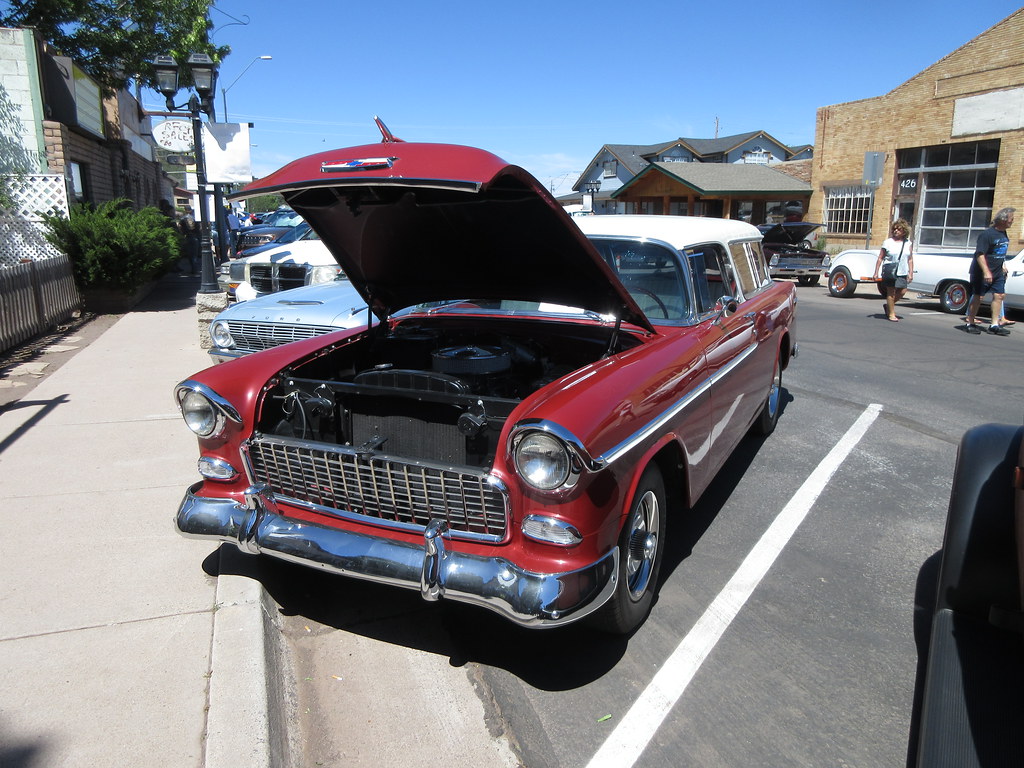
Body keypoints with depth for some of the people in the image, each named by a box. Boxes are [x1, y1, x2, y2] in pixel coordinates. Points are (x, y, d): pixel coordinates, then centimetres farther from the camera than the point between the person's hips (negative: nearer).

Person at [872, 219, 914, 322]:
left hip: (902, 273, 3)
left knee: (902, 291, -2)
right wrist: (876, 272, -3)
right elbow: (880, 258, 3)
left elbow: (910, 259, 10)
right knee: (891, 292, -4)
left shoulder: (908, 243, 10)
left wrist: (911, 273, 2)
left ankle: (888, 306, 22)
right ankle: (891, 314, 5)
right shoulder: (888, 242, 2)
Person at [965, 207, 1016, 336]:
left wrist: (1002, 266, 22)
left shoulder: (1004, 234, 9)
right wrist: (986, 272, -29)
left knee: (998, 296, 2)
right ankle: (970, 324, 8)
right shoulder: (987, 234, -17)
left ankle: (994, 325, 5)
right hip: (982, 272, -8)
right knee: (978, 297, -2)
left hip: (998, 272, 8)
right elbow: (979, 254, -23)